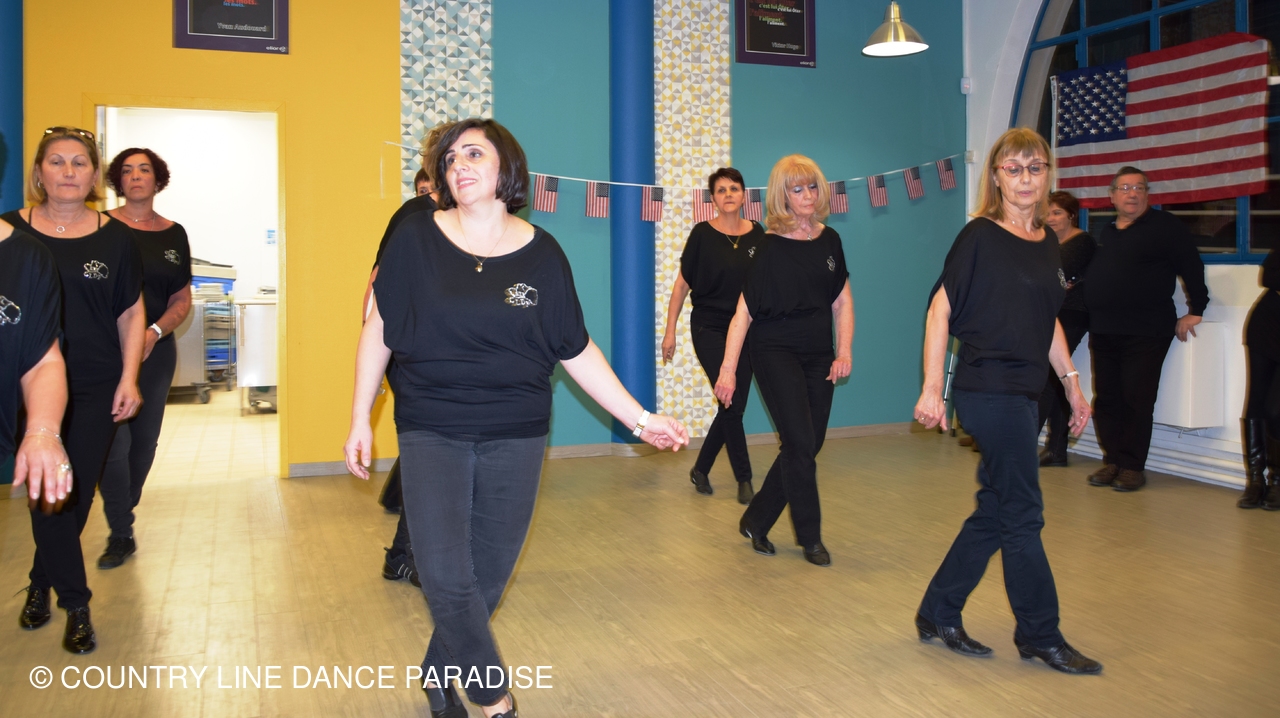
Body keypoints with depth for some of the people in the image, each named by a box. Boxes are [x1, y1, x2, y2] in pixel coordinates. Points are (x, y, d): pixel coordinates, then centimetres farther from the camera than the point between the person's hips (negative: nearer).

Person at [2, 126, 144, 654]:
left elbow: (131, 314, 6)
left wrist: (129, 378, -1)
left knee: (76, 496, 8)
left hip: (96, 391, 1)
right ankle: (76, 604, 12)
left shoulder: (114, 238, 3)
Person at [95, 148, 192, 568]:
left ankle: (122, 515, 30)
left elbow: (182, 300, 9)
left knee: (145, 442, 9)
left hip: (157, 351, 4)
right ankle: (121, 534, 7)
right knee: (114, 444, -8)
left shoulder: (174, 234, 8)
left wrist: (155, 332, -8)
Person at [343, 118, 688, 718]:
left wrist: (639, 418, 1)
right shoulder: (417, 237, -2)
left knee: (488, 576, 8)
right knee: (446, 577, -7)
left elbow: (576, 350, 5)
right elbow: (380, 329, 4)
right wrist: (360, 419, 3)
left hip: (516, 439, 1)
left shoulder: (540, 254, 0)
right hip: (431, 434, -1)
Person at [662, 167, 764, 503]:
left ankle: (701, 470, 25)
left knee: (734, 407, 7)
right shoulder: (702, 234, -7)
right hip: (709, 330, -4)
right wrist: (670, 330, -4)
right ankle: (744, 479, 8)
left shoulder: (757, 234, 2)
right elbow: (682, 284, -3)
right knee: (731, 403, -6)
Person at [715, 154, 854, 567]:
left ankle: (755, 521, 20)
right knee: (800, 442, -11)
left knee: (809, 446, 5)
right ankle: (810, 537, 5)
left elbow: (842, 301, 13)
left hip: (819, 355, 6)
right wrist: (728, 370, -15)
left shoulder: (829, 241, 6)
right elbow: (744, 311, -11)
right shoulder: (770, 248, -9)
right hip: (776, 351, -6)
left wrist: (845, 351, 2)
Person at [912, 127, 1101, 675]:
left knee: (994, 512, 12)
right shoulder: (980, 236, -9)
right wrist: (931, 389, -14)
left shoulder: (1047, 242, 12)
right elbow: (941, 307, -10)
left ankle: (938, 614, 24)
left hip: (1021, 393, 8)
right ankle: (1040, 635, 15)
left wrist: (1071, 382, 19)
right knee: (1023, 516, 0)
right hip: (988, 390, -8)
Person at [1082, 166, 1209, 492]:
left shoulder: (1165, 226, -2)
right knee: (1106, 399, 7)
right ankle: (1113, 461, 14)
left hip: (1146, 331, -6)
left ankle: (1132, 466, 2)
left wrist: (1195, 311, -9)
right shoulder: (1106, 233, 17)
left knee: (1136, 400, -5)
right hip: (1103, 331, 6)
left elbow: (1192, 268, -5)